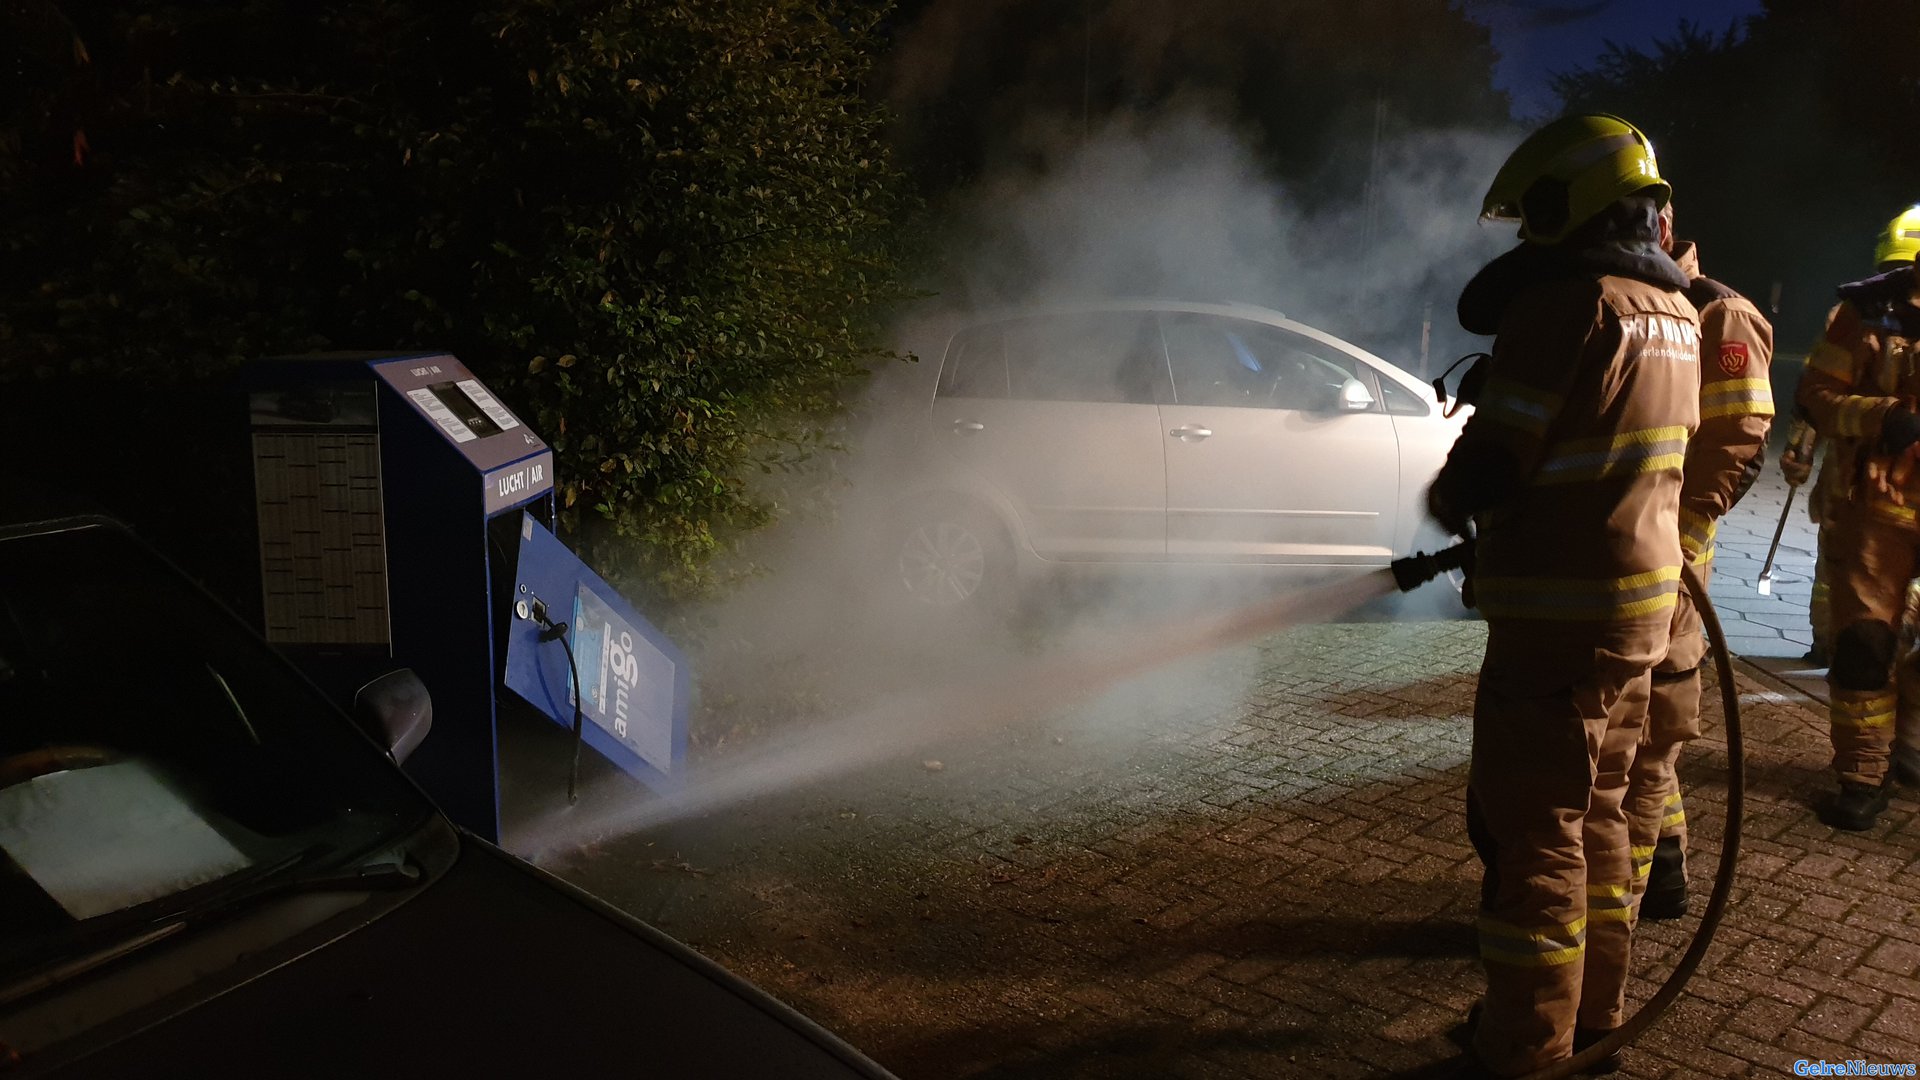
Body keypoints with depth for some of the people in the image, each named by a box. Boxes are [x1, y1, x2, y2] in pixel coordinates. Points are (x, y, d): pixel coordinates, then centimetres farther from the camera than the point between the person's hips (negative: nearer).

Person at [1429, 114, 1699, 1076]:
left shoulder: (1569, 302, -17)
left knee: (1532, 833, 0)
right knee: (1596, 816, 19)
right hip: (1641, 601, 9)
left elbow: (1495, 456, -18)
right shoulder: (1673, 311, 12)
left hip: (1560, 609, -9)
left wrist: (1448, 497, 1)